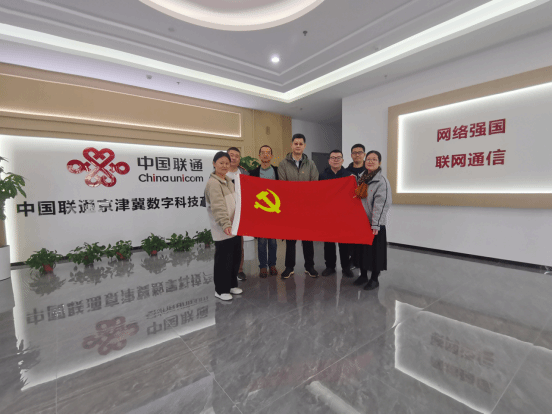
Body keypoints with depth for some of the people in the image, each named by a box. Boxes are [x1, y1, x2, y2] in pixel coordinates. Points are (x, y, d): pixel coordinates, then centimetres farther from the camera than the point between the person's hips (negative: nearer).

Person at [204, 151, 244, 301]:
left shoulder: (228, 180, 13)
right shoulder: (213, 183, -14)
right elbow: (218, 207, -25)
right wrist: (225, 224, -35)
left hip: (234, 227, 9)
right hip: (222, 230, -8)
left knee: (236, 256, 15)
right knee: (223, 259, 1)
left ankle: (232, 284, 32)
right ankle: (221, 290, 18)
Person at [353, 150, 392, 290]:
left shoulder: (382, 181, -9)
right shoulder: (362, 179, 11)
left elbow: (382, 204, -16)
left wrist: (375, 224, -21)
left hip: (375, 223, -6)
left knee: (375, 250, 3)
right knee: (362, 248, 13)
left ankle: (374, 279, 18)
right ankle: (363, 275, 28)